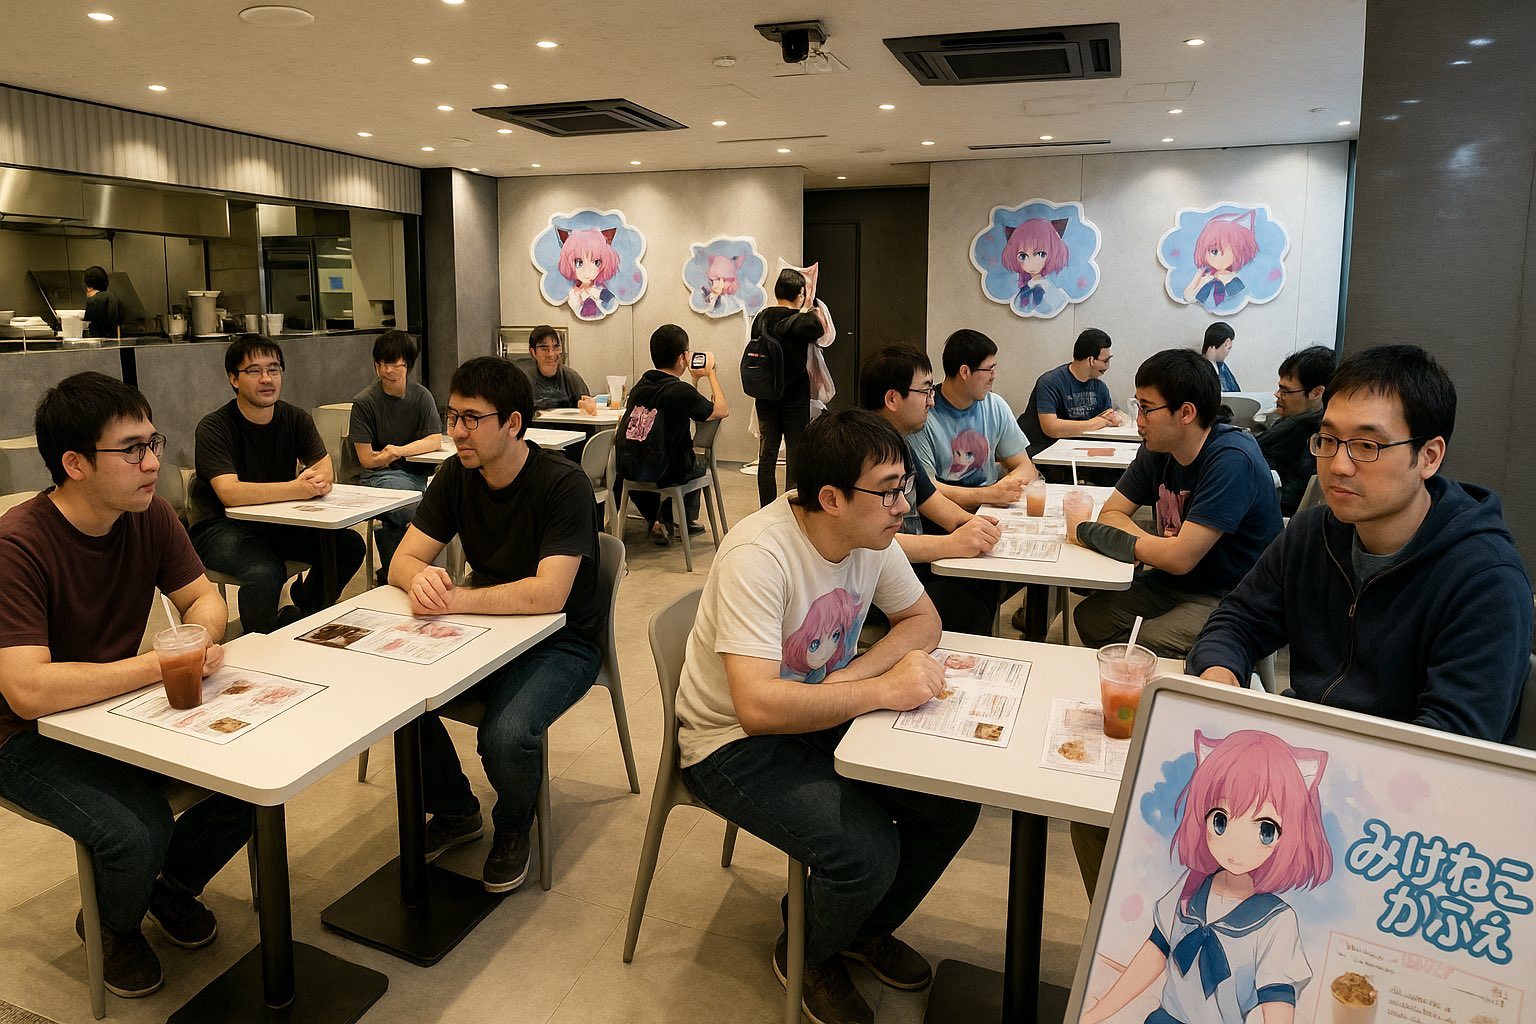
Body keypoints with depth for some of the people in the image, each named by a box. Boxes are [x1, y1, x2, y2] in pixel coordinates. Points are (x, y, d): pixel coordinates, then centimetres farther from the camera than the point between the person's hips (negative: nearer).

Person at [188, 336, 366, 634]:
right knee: (265, 572, -34)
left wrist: (318, 479, -32)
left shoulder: (295, 419, 3)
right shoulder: (214, 428, -14)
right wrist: (297, 488, -38)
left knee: (349, 545, -15)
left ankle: (303, 614, 9)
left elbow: (326, 469, -5)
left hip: (278, 521, 5)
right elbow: (229, 492, -28)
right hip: (222, 527, -5)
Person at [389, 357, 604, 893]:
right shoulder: (455, 476, -1)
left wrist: (453, 598, -30)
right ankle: (455, 811, 13)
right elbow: (402, 561, -2)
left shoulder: (564, 483, -21)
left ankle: (513, 828, 8)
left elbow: (548, 594, -30)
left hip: (562, 641, -6)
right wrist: (422, 578, -26)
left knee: (505, 736, -30)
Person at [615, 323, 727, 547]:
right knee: (699, 465, 26)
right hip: (664, 474, -5)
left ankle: (652, 519, 41)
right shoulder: (681, 391, -15)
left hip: (628, 469, 5)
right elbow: (722, 410, -1)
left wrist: (695, 378, 29)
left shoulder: (640, 386, 4)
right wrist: (711, 373, 10)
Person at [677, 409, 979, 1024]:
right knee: (866, 854, -24)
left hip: (823, 715, 7)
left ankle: (867, 928, 22)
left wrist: (852, 674, -14)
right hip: (734, 742, -7)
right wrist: (883, 689, -32)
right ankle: (808, 958, 12)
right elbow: (757, 707, -37)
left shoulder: (871, 536, -8)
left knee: (953, 803, -6)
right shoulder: (759, 555, -31)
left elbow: (922, 619, 5)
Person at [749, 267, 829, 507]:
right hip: (795, 399, -5)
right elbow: (822, 330, 5)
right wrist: (810, 306, 19)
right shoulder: (802, 321, -14)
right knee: (795, 456, 4)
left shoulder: (760, 318, 0)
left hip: (765, 398, 5)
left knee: (767, 456, 9)